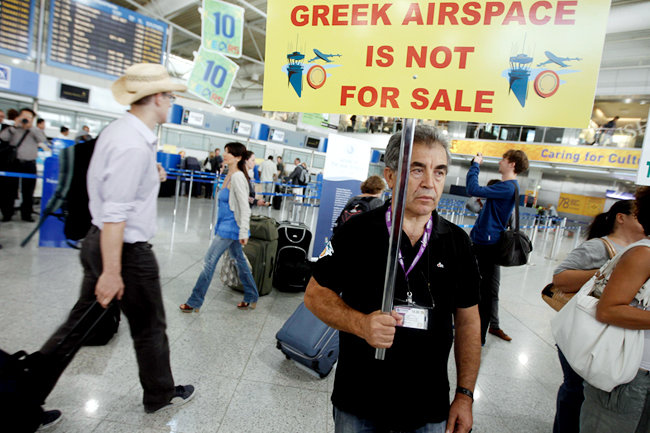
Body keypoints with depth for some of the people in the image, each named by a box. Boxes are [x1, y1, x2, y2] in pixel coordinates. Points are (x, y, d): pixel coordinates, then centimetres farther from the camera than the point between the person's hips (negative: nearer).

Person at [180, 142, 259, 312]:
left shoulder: (238, 177, -17)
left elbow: (245, 208, -20)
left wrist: (243, 232, -22)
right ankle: (251, 298, 29)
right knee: (239, 260, 16)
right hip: (226, 225, 10)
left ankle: (194, 302, 11)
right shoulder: (229, 175, 10)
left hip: (230, 227, -10)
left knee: (209, 261, -3)